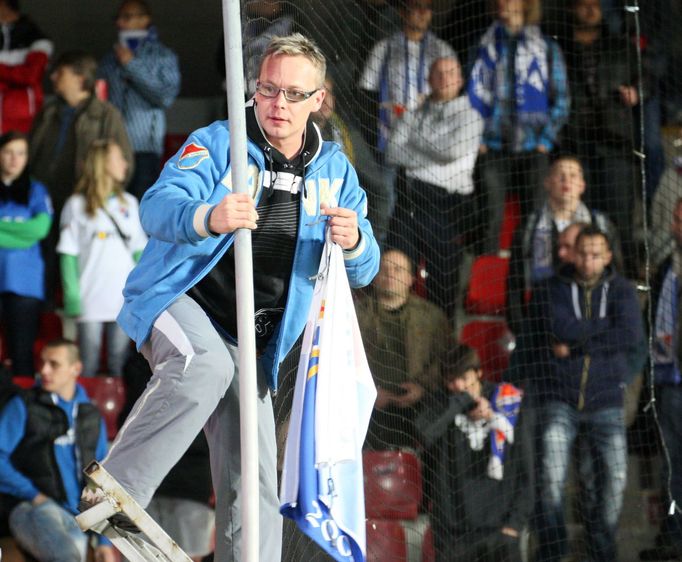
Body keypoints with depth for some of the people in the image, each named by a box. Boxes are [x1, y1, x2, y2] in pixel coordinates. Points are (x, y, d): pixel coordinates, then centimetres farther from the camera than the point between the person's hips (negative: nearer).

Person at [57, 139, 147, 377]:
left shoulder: (129, 203, 13)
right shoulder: (77, 205, 0)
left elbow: (139, 250, 13)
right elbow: (68, 255, -2)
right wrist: (72, 296, -10)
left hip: (124, 301, 3)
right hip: (91, 301, -3)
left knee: (119, 365, 5)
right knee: (88, 367, -1)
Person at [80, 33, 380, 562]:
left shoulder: (334, 171, 6)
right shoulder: (217, 143, -8)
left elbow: (363, 271, 3)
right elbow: (157, 206, -24)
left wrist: (354, 242, -22)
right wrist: (207, 217, -47)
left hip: (249, 343, 5)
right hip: (177, 301, -5)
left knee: (254, 484, -1)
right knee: (207, 366, -37)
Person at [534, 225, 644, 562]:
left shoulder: (621, 290, 6)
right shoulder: (555, 289, 4)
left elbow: (631, 337, -11)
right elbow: (559, 328, -15)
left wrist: (575, 346, -10)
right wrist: (606, 329, -10)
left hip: (606, 400, 1)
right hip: (561, 399, -1)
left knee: (613, 476, -3)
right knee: (551, 474, -14)